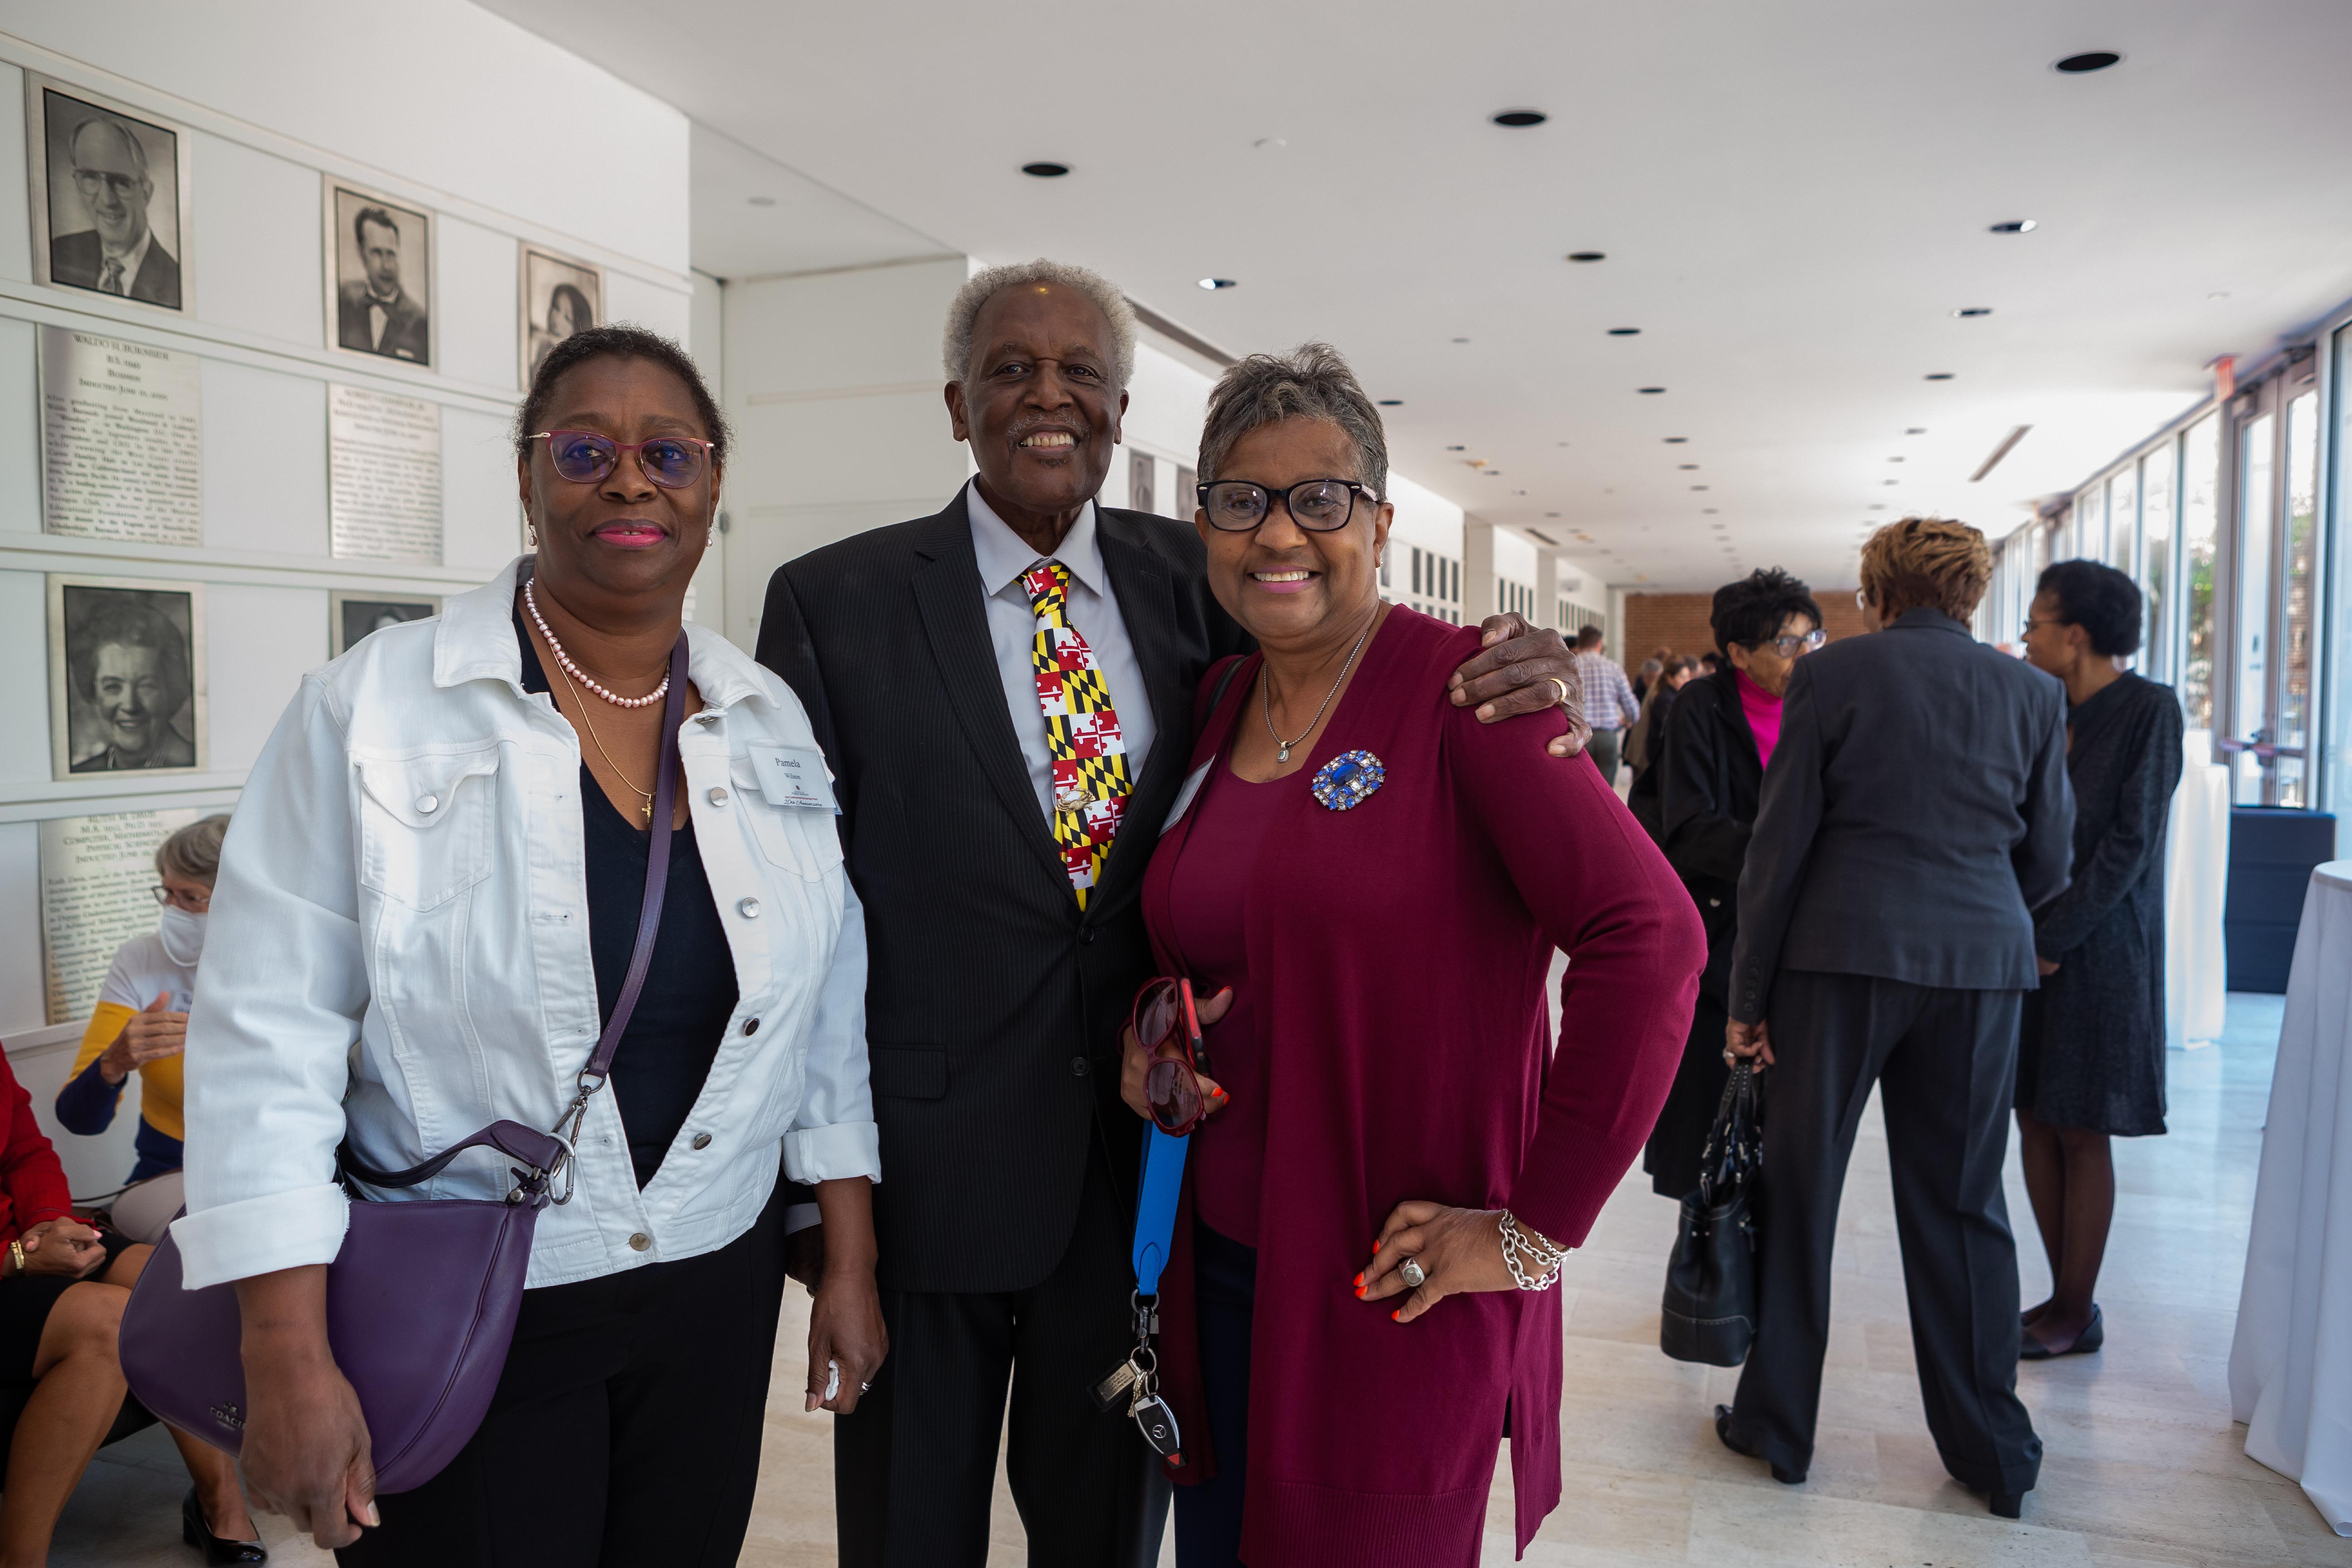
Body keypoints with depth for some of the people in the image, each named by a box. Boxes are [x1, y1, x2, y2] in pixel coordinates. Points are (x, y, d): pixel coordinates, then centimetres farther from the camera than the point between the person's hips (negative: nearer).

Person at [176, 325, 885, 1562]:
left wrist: (850, 1262, 6)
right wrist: (288, 1357, -14)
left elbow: (829, 1012, 4)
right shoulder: (371, 709, -11)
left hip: (716, 1291, 4)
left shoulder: (772, 727, 1)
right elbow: (271, 1035, -13)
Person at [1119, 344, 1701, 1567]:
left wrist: (1540, 1226, -19)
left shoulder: (1460, 687, -14)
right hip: (1217, 1272, 6)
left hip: (1395, 1299, -5)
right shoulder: (1211, 707, 6)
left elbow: (1648, 937, -23)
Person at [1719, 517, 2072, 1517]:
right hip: (1983, 963, 3)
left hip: (1842, 953, -3)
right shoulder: (2033, 692, 7)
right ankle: (1991, 1450, 22)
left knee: (1799, 1189, 9)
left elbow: (1779, 844, -5)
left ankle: (1777, 1424, 20)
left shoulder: (1832, 675, -2)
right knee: (1961, 1202, 13)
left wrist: (1748, 994, -1)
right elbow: (2048, 860, 9)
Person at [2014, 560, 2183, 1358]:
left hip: (2097, 953, -6)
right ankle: (2066, 1297, 20)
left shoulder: (2149, 709, -9)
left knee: (2082, 1133, 1)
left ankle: (2076, 1314, 13)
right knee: (2035, 1122, 9)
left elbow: (2131, 842, -13)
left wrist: (2054, 939, -14)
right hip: (2030, 945, 7)